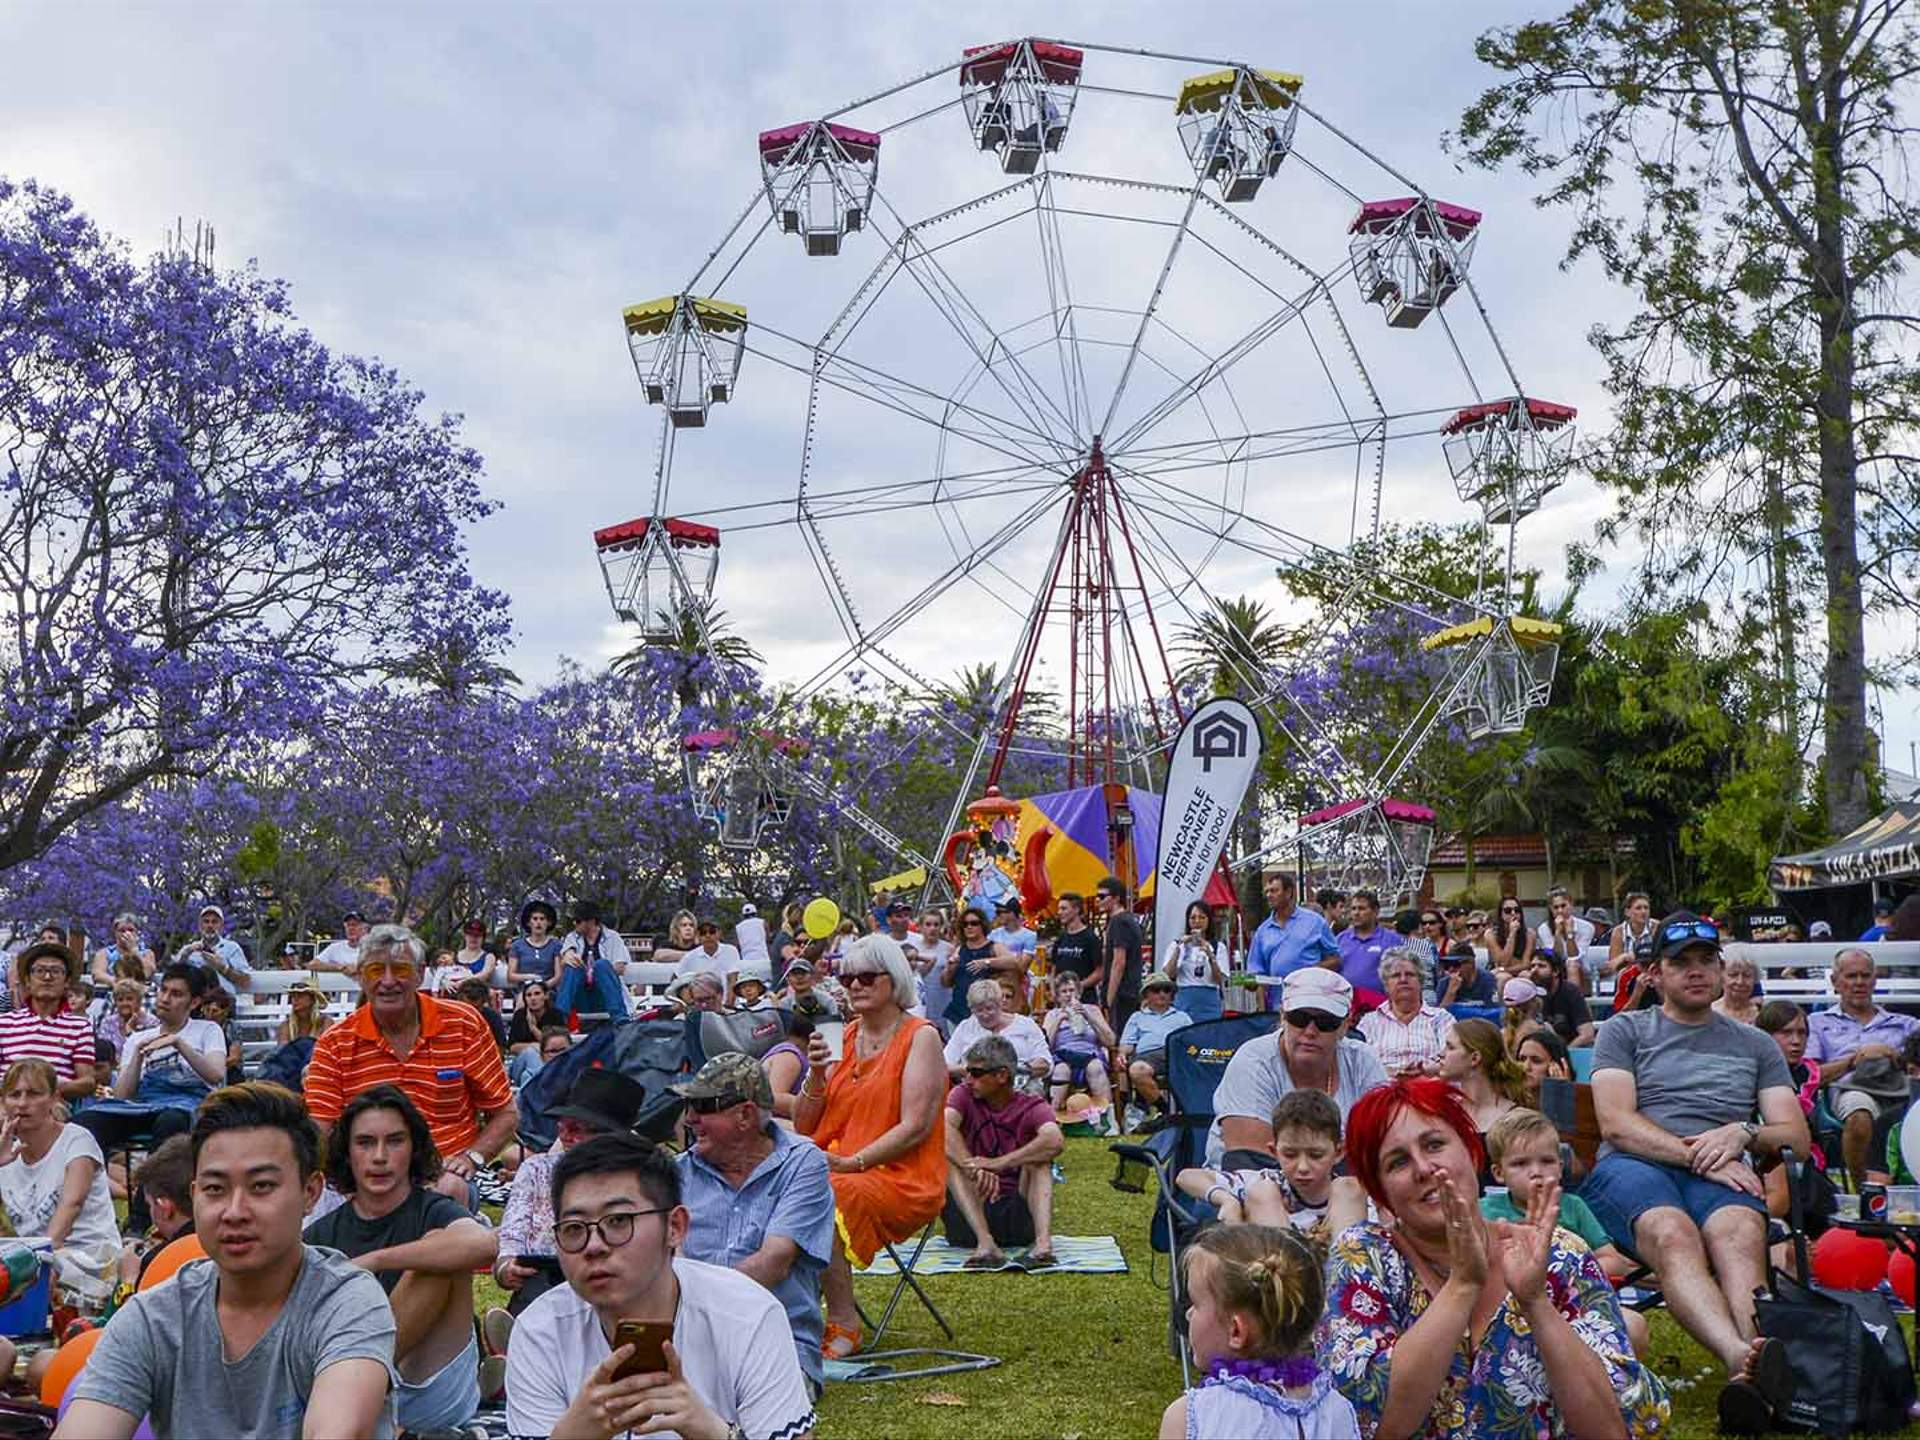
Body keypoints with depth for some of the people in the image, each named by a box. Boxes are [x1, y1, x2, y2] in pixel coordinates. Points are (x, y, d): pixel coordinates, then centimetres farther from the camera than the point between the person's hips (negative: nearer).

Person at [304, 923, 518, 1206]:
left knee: (452, 1190, -35)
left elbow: (506, 1115, 8)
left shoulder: (464, 1025, 4)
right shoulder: (334, 1045, 4)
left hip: (446, 1177, 0)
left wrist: (471, 1158, -10)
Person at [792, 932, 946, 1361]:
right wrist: (816, 1073, -4)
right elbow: (803, 1128, 12)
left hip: (901, 1177, -5)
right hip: (834, 1167, 5)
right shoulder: (843, 1038, 14)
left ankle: (843, 1326, -18)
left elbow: (915, 1127, -12)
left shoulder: (921, 1037, -2)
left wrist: (852, 1163, -20)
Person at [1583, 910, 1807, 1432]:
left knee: (1741, 1232, -37)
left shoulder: (1756, 1045, 29)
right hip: (1631, 1167, -2)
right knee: (1673, 1233, -39)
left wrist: (1743, 1134, -3)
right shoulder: (1625, 1031, 20)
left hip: (1722, 1173, 2)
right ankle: (1744, 1356, -64)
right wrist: (1698, 1156, -8)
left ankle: (1749, 1371, -64)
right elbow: (1616, 1124, 4)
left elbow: (1796, 1137, 19)